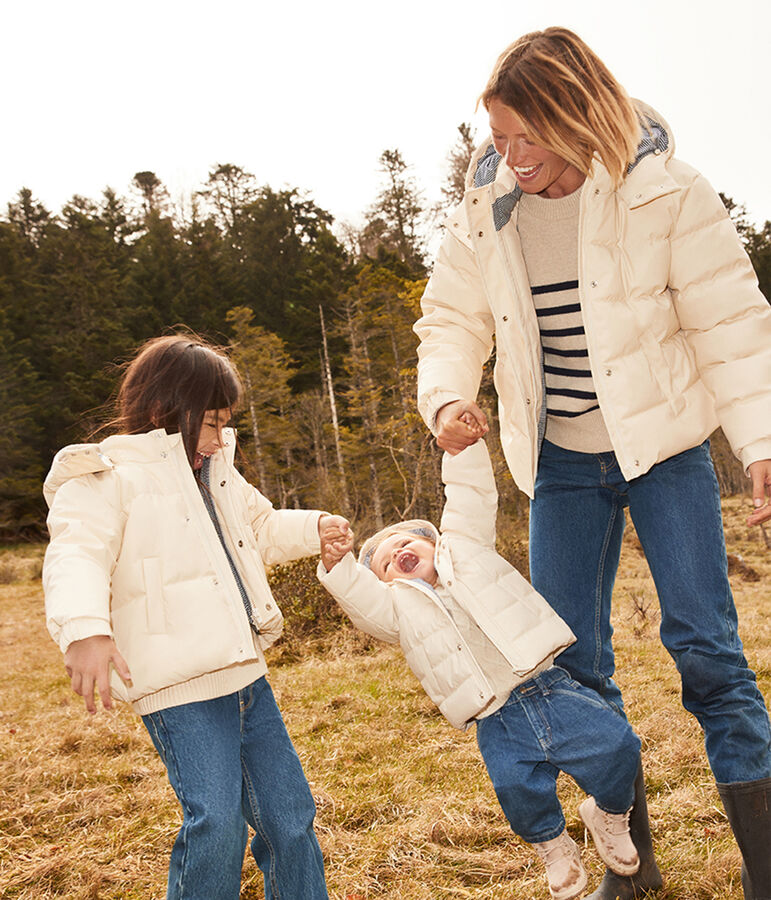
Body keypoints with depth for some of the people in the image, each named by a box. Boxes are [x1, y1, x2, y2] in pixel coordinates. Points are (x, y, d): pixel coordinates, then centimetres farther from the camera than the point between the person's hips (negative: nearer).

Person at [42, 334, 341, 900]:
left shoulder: (217, 472, 17)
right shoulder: (106, 479, -7)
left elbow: (263, 529, 31)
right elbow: (76, 556, -23)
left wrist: (315, 528, 13)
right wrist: (84, 629, -41)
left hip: (247, 674, 8)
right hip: (180, 689, -7)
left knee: (289, 813, 11)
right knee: (218, 822, -14)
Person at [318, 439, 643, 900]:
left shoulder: (465, 546, 16)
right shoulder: (399, 606, 13)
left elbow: (472, 493, 8)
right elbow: (363, 600, -5)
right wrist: (339, 565, -23)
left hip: (552, 687, 0)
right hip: (499, 725, 0)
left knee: (616, 744, -15)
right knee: (517, 787, -20)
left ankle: (609, 815, 20)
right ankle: (554, 845, 15)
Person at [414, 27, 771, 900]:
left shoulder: (662, 189, -14)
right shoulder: (485, 211, -4)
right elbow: (452, 320, 6)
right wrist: (446, 397, -15)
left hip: (662, 442, -3)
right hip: (562, 459, 4)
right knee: (570, 660, 5)